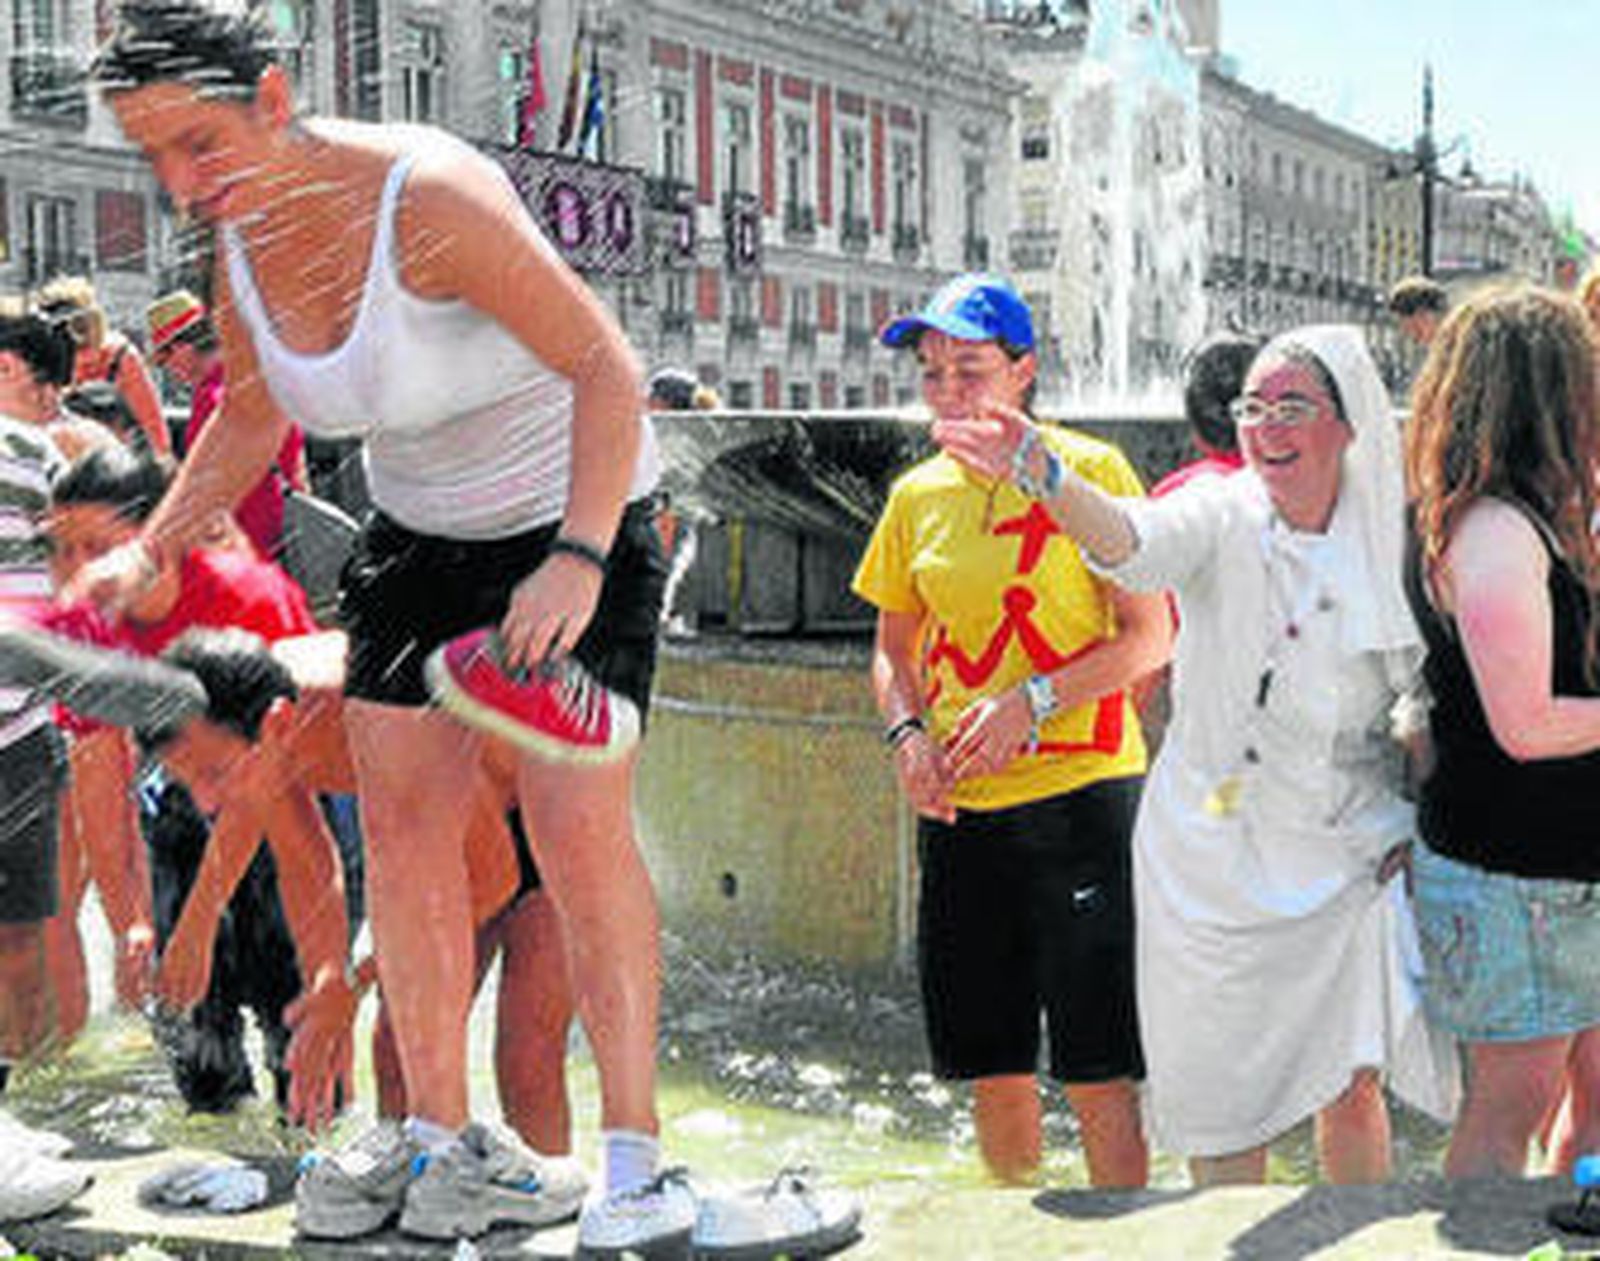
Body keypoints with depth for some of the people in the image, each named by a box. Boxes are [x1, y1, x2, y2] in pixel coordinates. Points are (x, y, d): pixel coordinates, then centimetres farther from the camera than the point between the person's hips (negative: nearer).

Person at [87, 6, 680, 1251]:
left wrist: (577, 560, -40)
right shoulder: (244, 244, -6)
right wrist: (149, 549, 5)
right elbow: (250, 419, 14)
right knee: (400, 820, 2)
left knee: (579, 825, -15)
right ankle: (437, 1140, 14)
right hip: (419, 535, 7)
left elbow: (606, 365, -30)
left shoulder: (430, 195, -29)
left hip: (573, 520, -7)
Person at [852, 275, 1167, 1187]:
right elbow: (895, 648, 19)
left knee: (1098, 1071, -3)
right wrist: (907, 732, 0)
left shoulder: (1089, 470, -3)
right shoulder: (918, 496, 11)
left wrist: (1033, 700, -16)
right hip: (961, 806, 5)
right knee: (991, 1066, 11)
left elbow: (1150, 637, -5)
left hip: (1081, 792, -4)